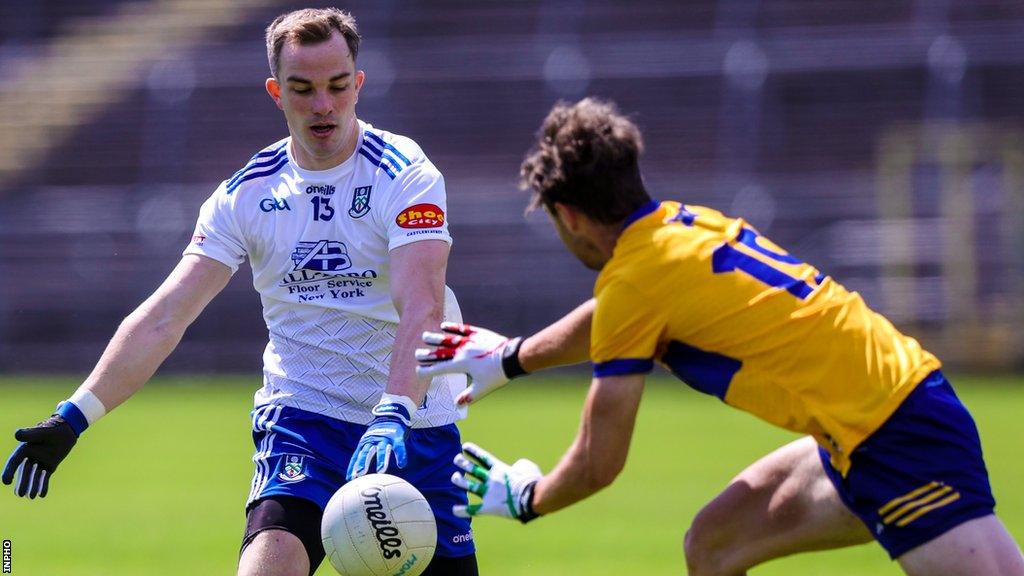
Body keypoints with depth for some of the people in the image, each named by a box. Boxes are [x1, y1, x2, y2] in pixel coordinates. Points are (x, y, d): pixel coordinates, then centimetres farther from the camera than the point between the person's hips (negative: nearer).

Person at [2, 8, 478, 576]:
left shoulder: (405, 176, -10)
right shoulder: (247, 193, -1)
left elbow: (422, 306, -24)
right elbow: (164, 316, -5)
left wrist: (393, 415, -41)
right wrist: (76, 414, -16)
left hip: (415, 425, 0)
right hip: (300, 418, 1)